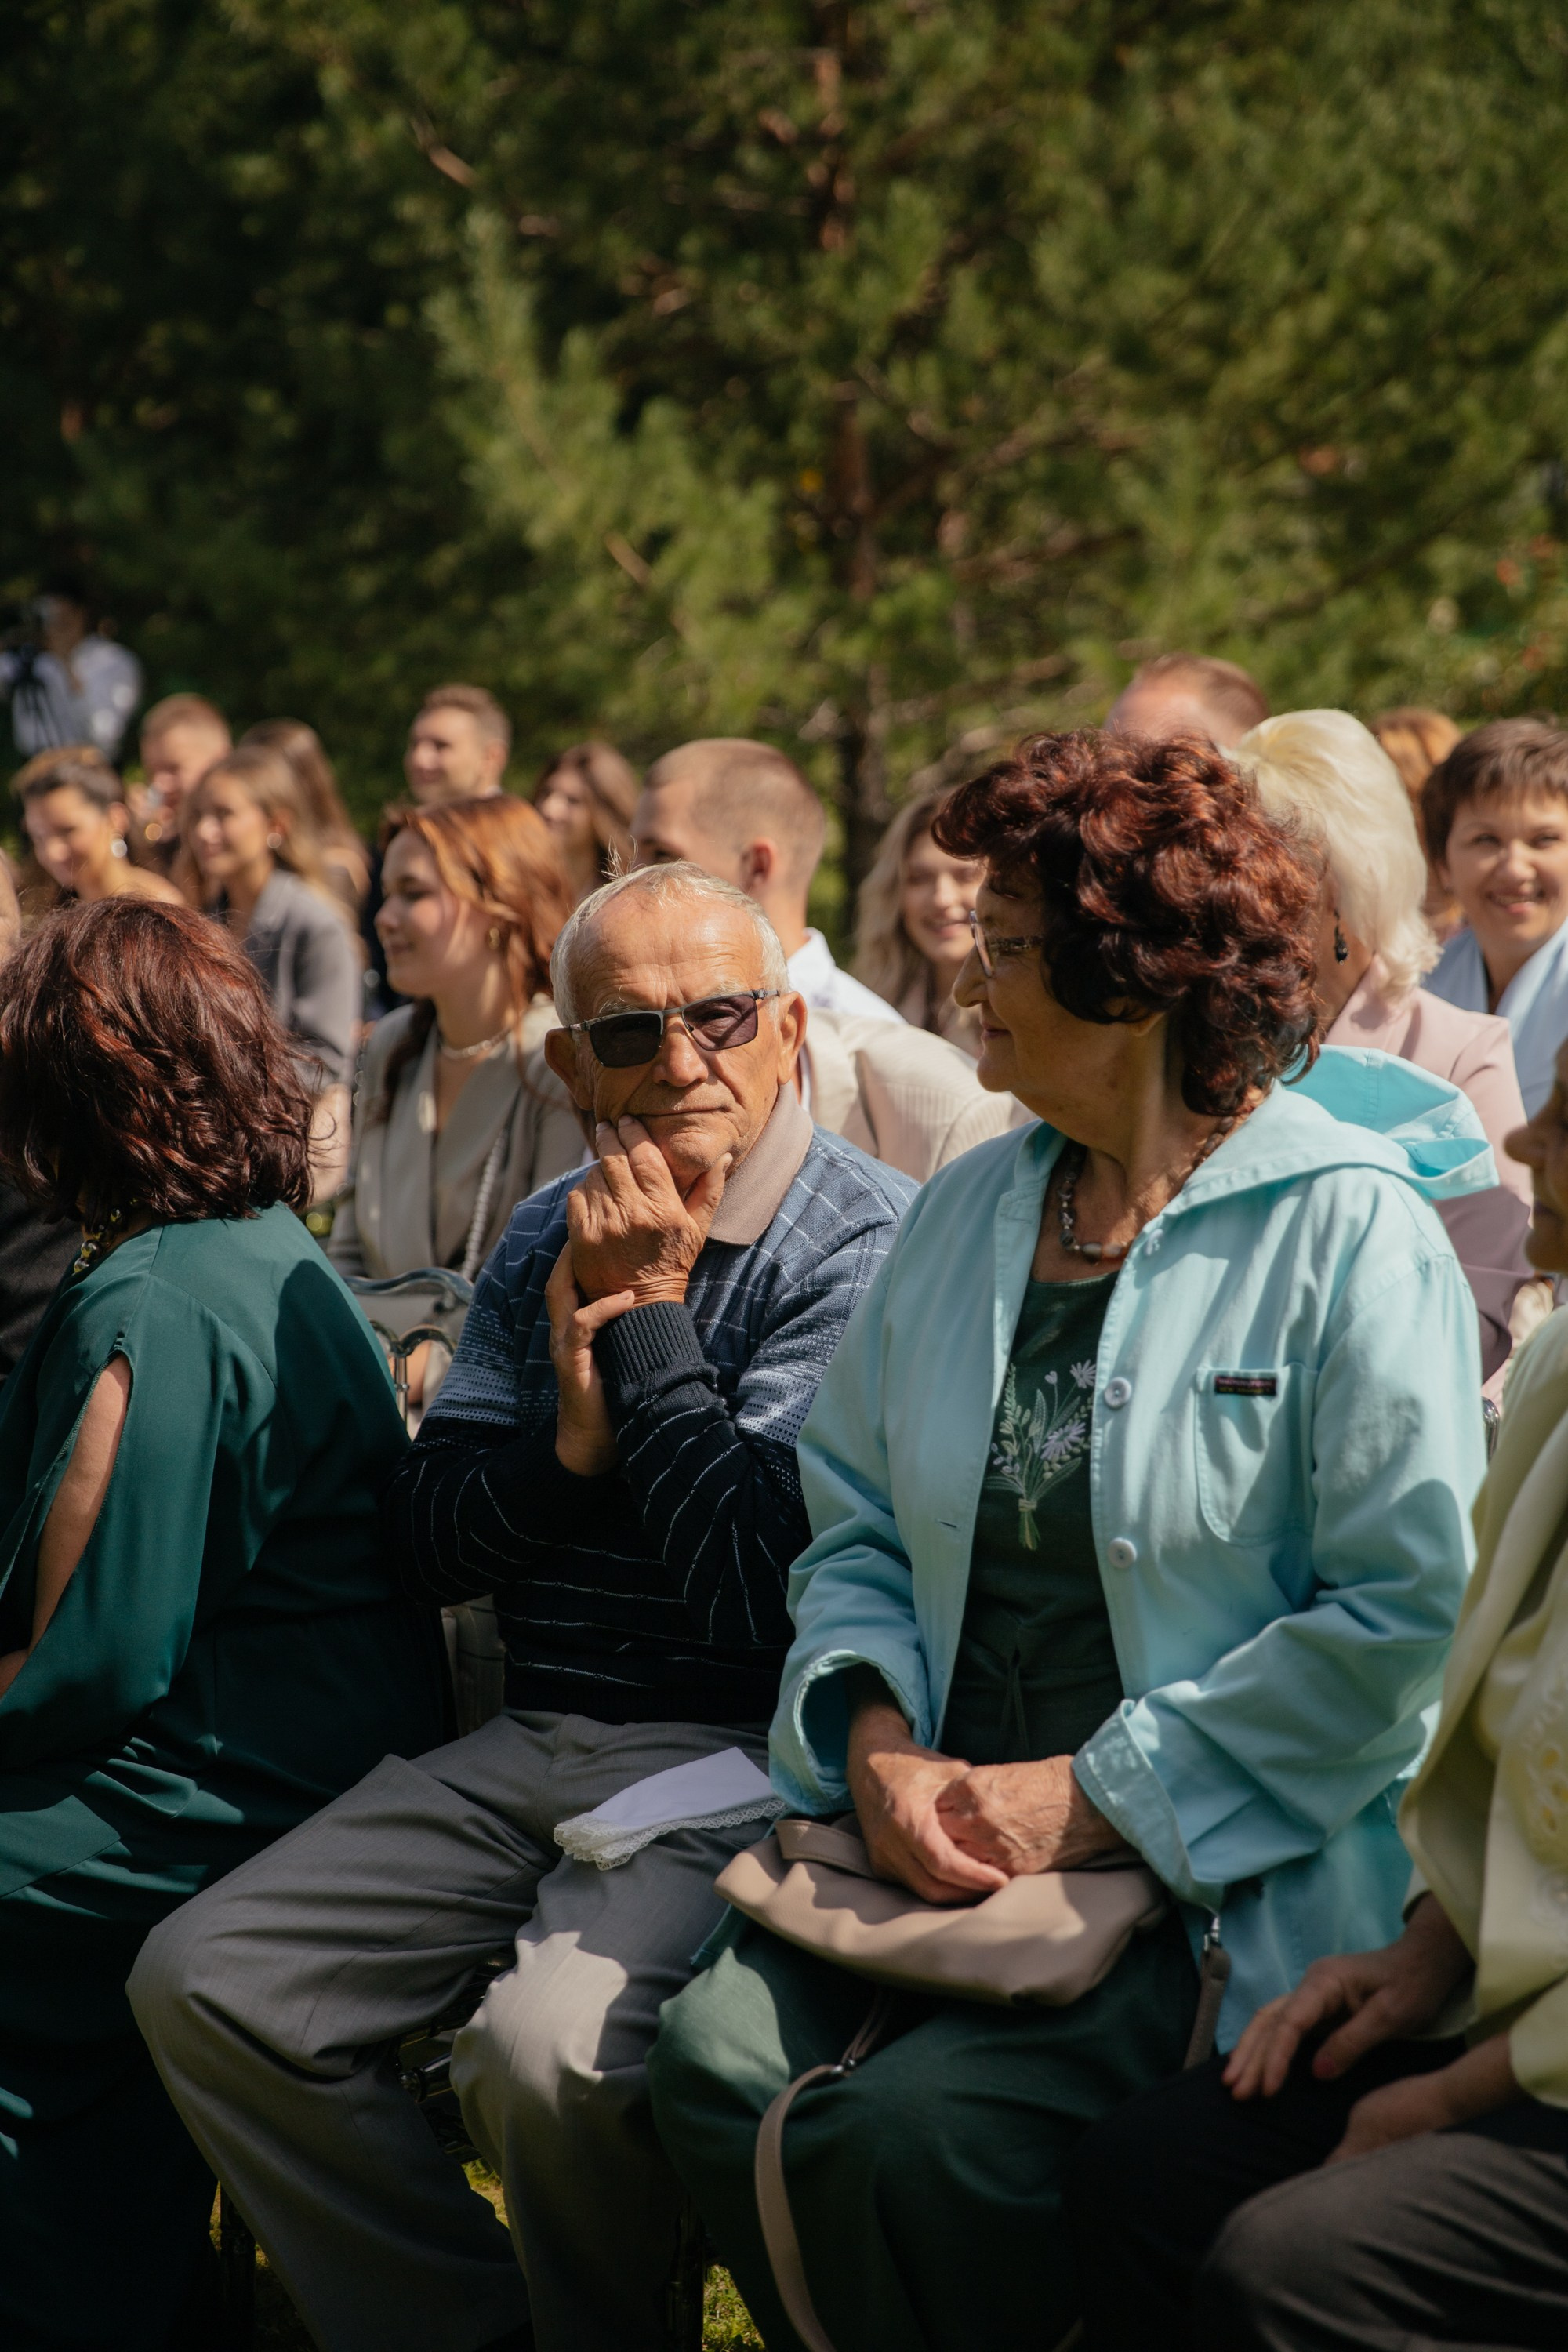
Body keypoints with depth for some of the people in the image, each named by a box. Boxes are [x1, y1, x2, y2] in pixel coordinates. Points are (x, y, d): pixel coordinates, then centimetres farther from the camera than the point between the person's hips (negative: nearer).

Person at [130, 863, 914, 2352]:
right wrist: (569, 1442, -8)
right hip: (529, 1746, 7)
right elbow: (420, 1544, 11)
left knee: (549, 2048, -33)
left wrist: (650, 1313, -11)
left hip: (739, 1759, -7)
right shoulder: (554, 1236, 14)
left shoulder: (866, 1244, -9)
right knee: (202, 1985, -6)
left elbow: (762, 1588, -18)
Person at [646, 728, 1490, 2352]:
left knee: (911, 2137, -29)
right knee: (715, 2059, -22)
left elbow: (1407, 1612, -13)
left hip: (1226, 1887, -6)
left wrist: (1095, 1795, -14)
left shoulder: (1351, 1231, -6)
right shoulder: (962, 1215, 16)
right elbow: (852, 1526, 17)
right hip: (940, 1829, 6)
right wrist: (877, 1739, -5)